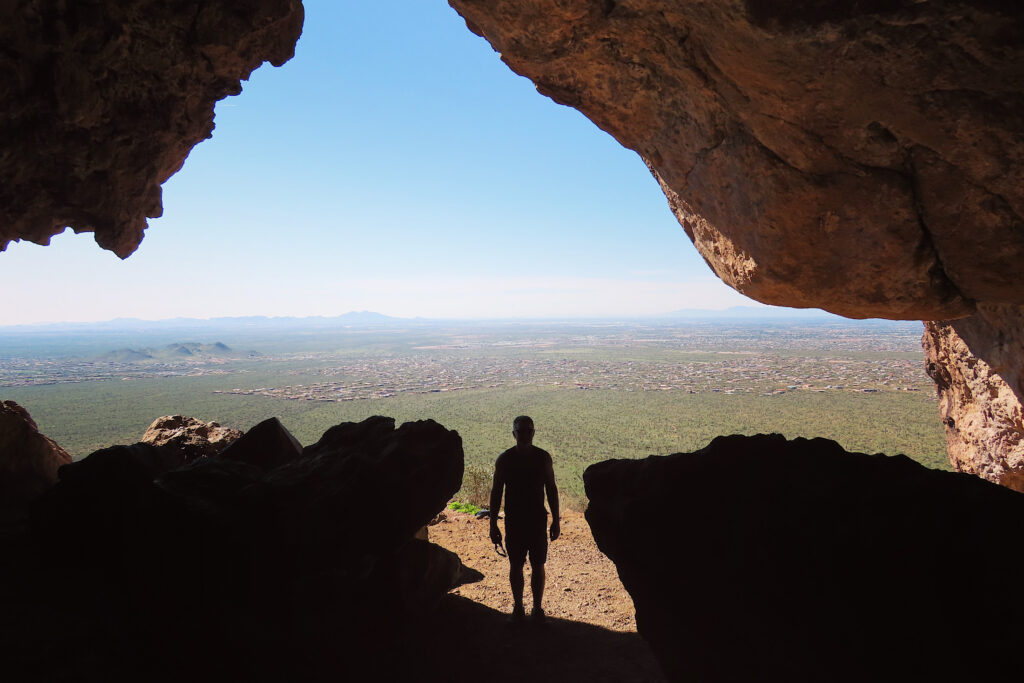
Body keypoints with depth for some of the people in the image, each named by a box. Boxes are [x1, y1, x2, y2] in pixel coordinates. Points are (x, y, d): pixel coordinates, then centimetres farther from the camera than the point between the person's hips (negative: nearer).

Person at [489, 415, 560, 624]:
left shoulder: (543, 457, -1)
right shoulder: (504, 459, -3)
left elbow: (551, 489, 6)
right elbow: (496, 492, 1)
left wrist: (556, 520, 4)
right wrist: (493, 524, -1)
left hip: (538, 520, 0)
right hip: (514, 521, 0)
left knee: (538, 566, 6)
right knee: (516, 566, 8)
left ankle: (537, 609, 20)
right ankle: (518, 608, 23)